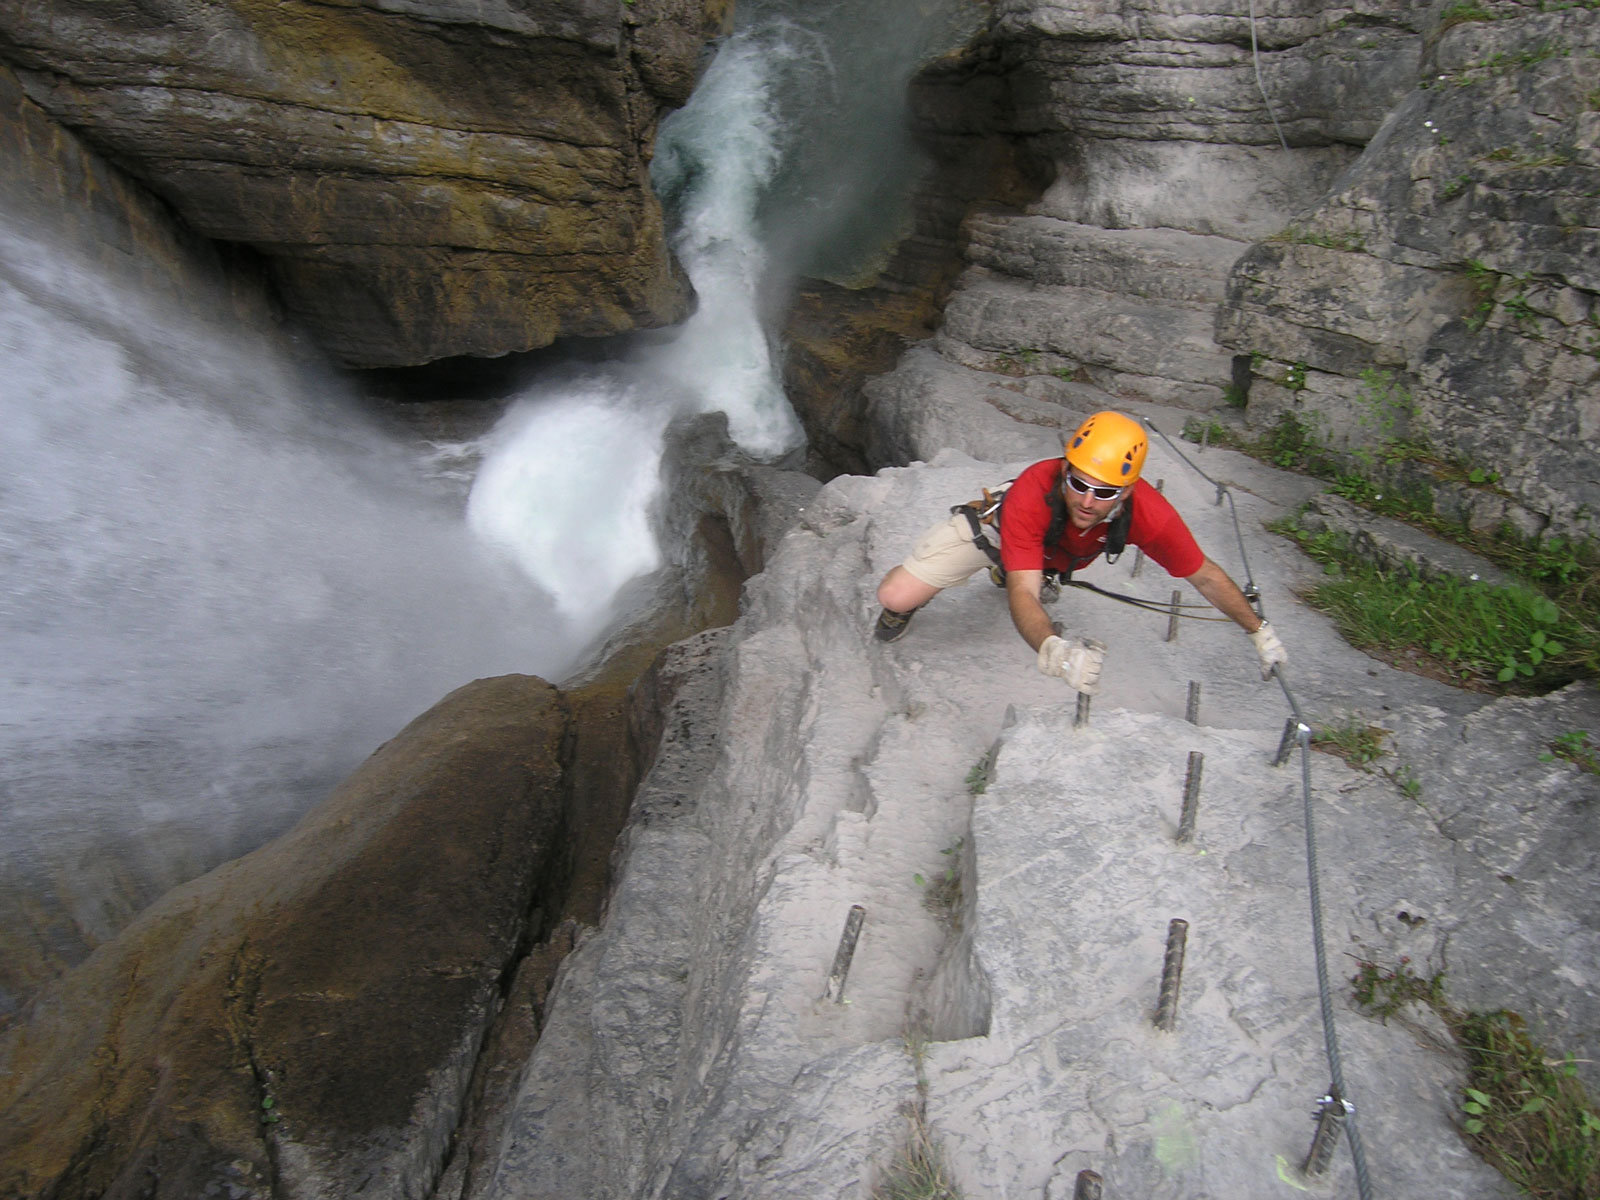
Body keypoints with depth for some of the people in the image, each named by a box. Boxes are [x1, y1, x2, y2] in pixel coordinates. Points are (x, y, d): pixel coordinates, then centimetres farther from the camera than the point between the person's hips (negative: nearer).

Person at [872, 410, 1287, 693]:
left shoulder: (1152, 517, -36)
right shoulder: (1031, 495, -47)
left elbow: (1205, 576, -19)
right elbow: (1023, 593, -51)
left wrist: (1260, 632, -8)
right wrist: (1052, 650, -71)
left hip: (1052, 554, 4)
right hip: (993, 526, -3)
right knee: (895, 597, -15)